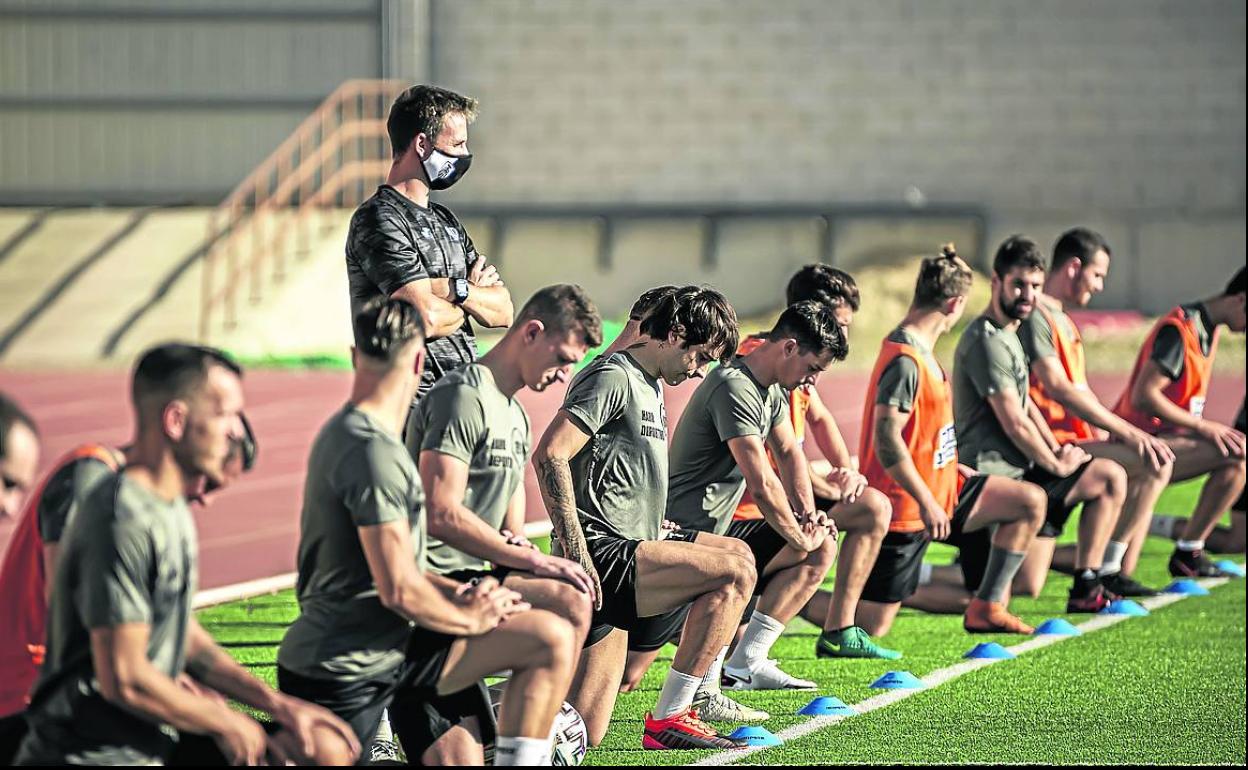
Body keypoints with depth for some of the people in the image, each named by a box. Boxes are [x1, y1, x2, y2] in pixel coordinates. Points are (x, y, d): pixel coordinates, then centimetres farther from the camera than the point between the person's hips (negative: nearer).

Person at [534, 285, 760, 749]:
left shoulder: (653, 386, 22)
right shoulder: (614, 377, -9)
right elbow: (549, 455, -19)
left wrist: (656, 529, 19)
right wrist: (575, 552, -22)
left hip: (628, 548, 11)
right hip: (600, 554, -11)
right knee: (734, 571, -18)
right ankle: (668, 720, -14)